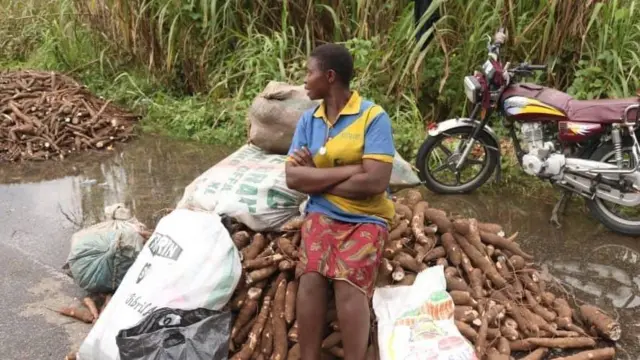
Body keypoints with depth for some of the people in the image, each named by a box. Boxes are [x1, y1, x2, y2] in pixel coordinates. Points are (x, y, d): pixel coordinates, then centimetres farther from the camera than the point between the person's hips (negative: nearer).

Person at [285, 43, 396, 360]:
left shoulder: (373, 116, -7)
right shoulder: (308, 120, 8)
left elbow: (375, 182, -17)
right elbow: (293, 178, -3)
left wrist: (316, 179, -7)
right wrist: (349, 170, -13)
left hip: (366, 218, -3)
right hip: (321, 213, 3)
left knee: (349, 282, -28)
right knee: (311, 277, -23)